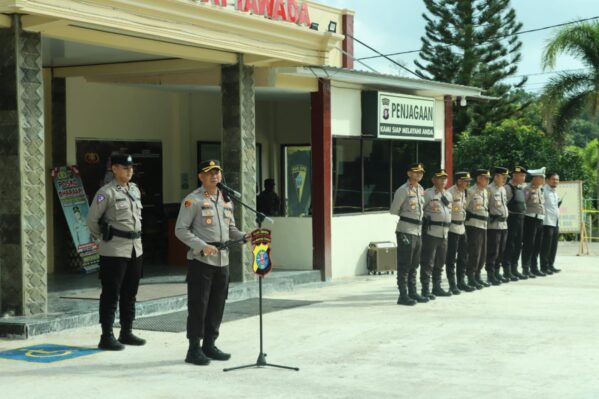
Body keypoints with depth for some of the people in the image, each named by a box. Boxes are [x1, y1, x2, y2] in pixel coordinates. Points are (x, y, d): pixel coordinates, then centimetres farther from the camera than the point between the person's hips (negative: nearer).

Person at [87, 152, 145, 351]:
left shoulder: (135, 190, 11)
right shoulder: (106, 192, -11)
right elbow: (92, 219, -8)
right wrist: (104, 238, 3)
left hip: (135, 248, 7)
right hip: (114, 250, -7)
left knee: (130, 293, 13)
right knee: (111, 294, -2)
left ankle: (126, 332, 23)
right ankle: (106, 337, 3)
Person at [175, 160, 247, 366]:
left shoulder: (226, 200, 15)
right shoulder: (192, 200, -6)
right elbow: (180, 230, -10)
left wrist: (244, 237, 1)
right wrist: (202, 246, -20)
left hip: (222, 259, 7)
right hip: (200, 259, -7)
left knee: (217, 304, 10)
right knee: (198, 305, -4)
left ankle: (209, 345, 21)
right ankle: (194, 349, 3)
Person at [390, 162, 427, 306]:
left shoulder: (421, 189, 11)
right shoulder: (403, 190, -12)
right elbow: (393, 210, -6)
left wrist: (418, 217, 11)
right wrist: (406, 215, 5)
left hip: (418, 231, 8)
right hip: (406, 231, -8)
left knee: (414, 265, 13)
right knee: (404, 265, -4)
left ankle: (413, 293, 21)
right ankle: (403, 295, 0)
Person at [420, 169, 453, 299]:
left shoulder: (448, 195, 16)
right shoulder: (428, 194, -7)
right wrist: (425, 224, -10)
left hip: (444, 234, 7)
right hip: (430, 233, -7)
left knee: (440, 263, 13)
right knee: (427, 263, -5)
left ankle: (437, 287, 22)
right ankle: (425, 289, -2)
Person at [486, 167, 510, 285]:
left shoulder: (503, 189, 17)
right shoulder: (489, 189, -11)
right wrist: (490, 218, -13)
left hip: (504, 223, 8)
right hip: (493, 225, -8)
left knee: (501, 251, 11)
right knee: (493, 251, -6)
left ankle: (496, 273, 19)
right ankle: (490, 275, -1)